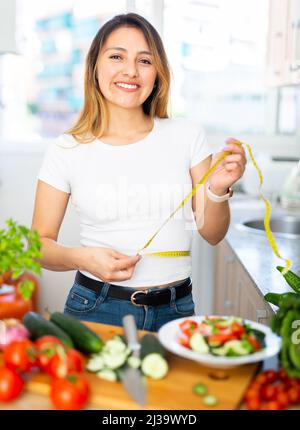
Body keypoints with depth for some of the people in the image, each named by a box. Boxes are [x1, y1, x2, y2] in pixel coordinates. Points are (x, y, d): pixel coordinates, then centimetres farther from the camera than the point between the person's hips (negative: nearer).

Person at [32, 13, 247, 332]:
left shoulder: (187, 135, -3)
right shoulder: (66, 151, -6)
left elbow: (211, 234, 0)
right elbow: (39, 242, -1)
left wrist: (218, 191, -20)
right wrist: (81, 258, -20)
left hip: (175, 310, 2)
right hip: (96, 308, -1)